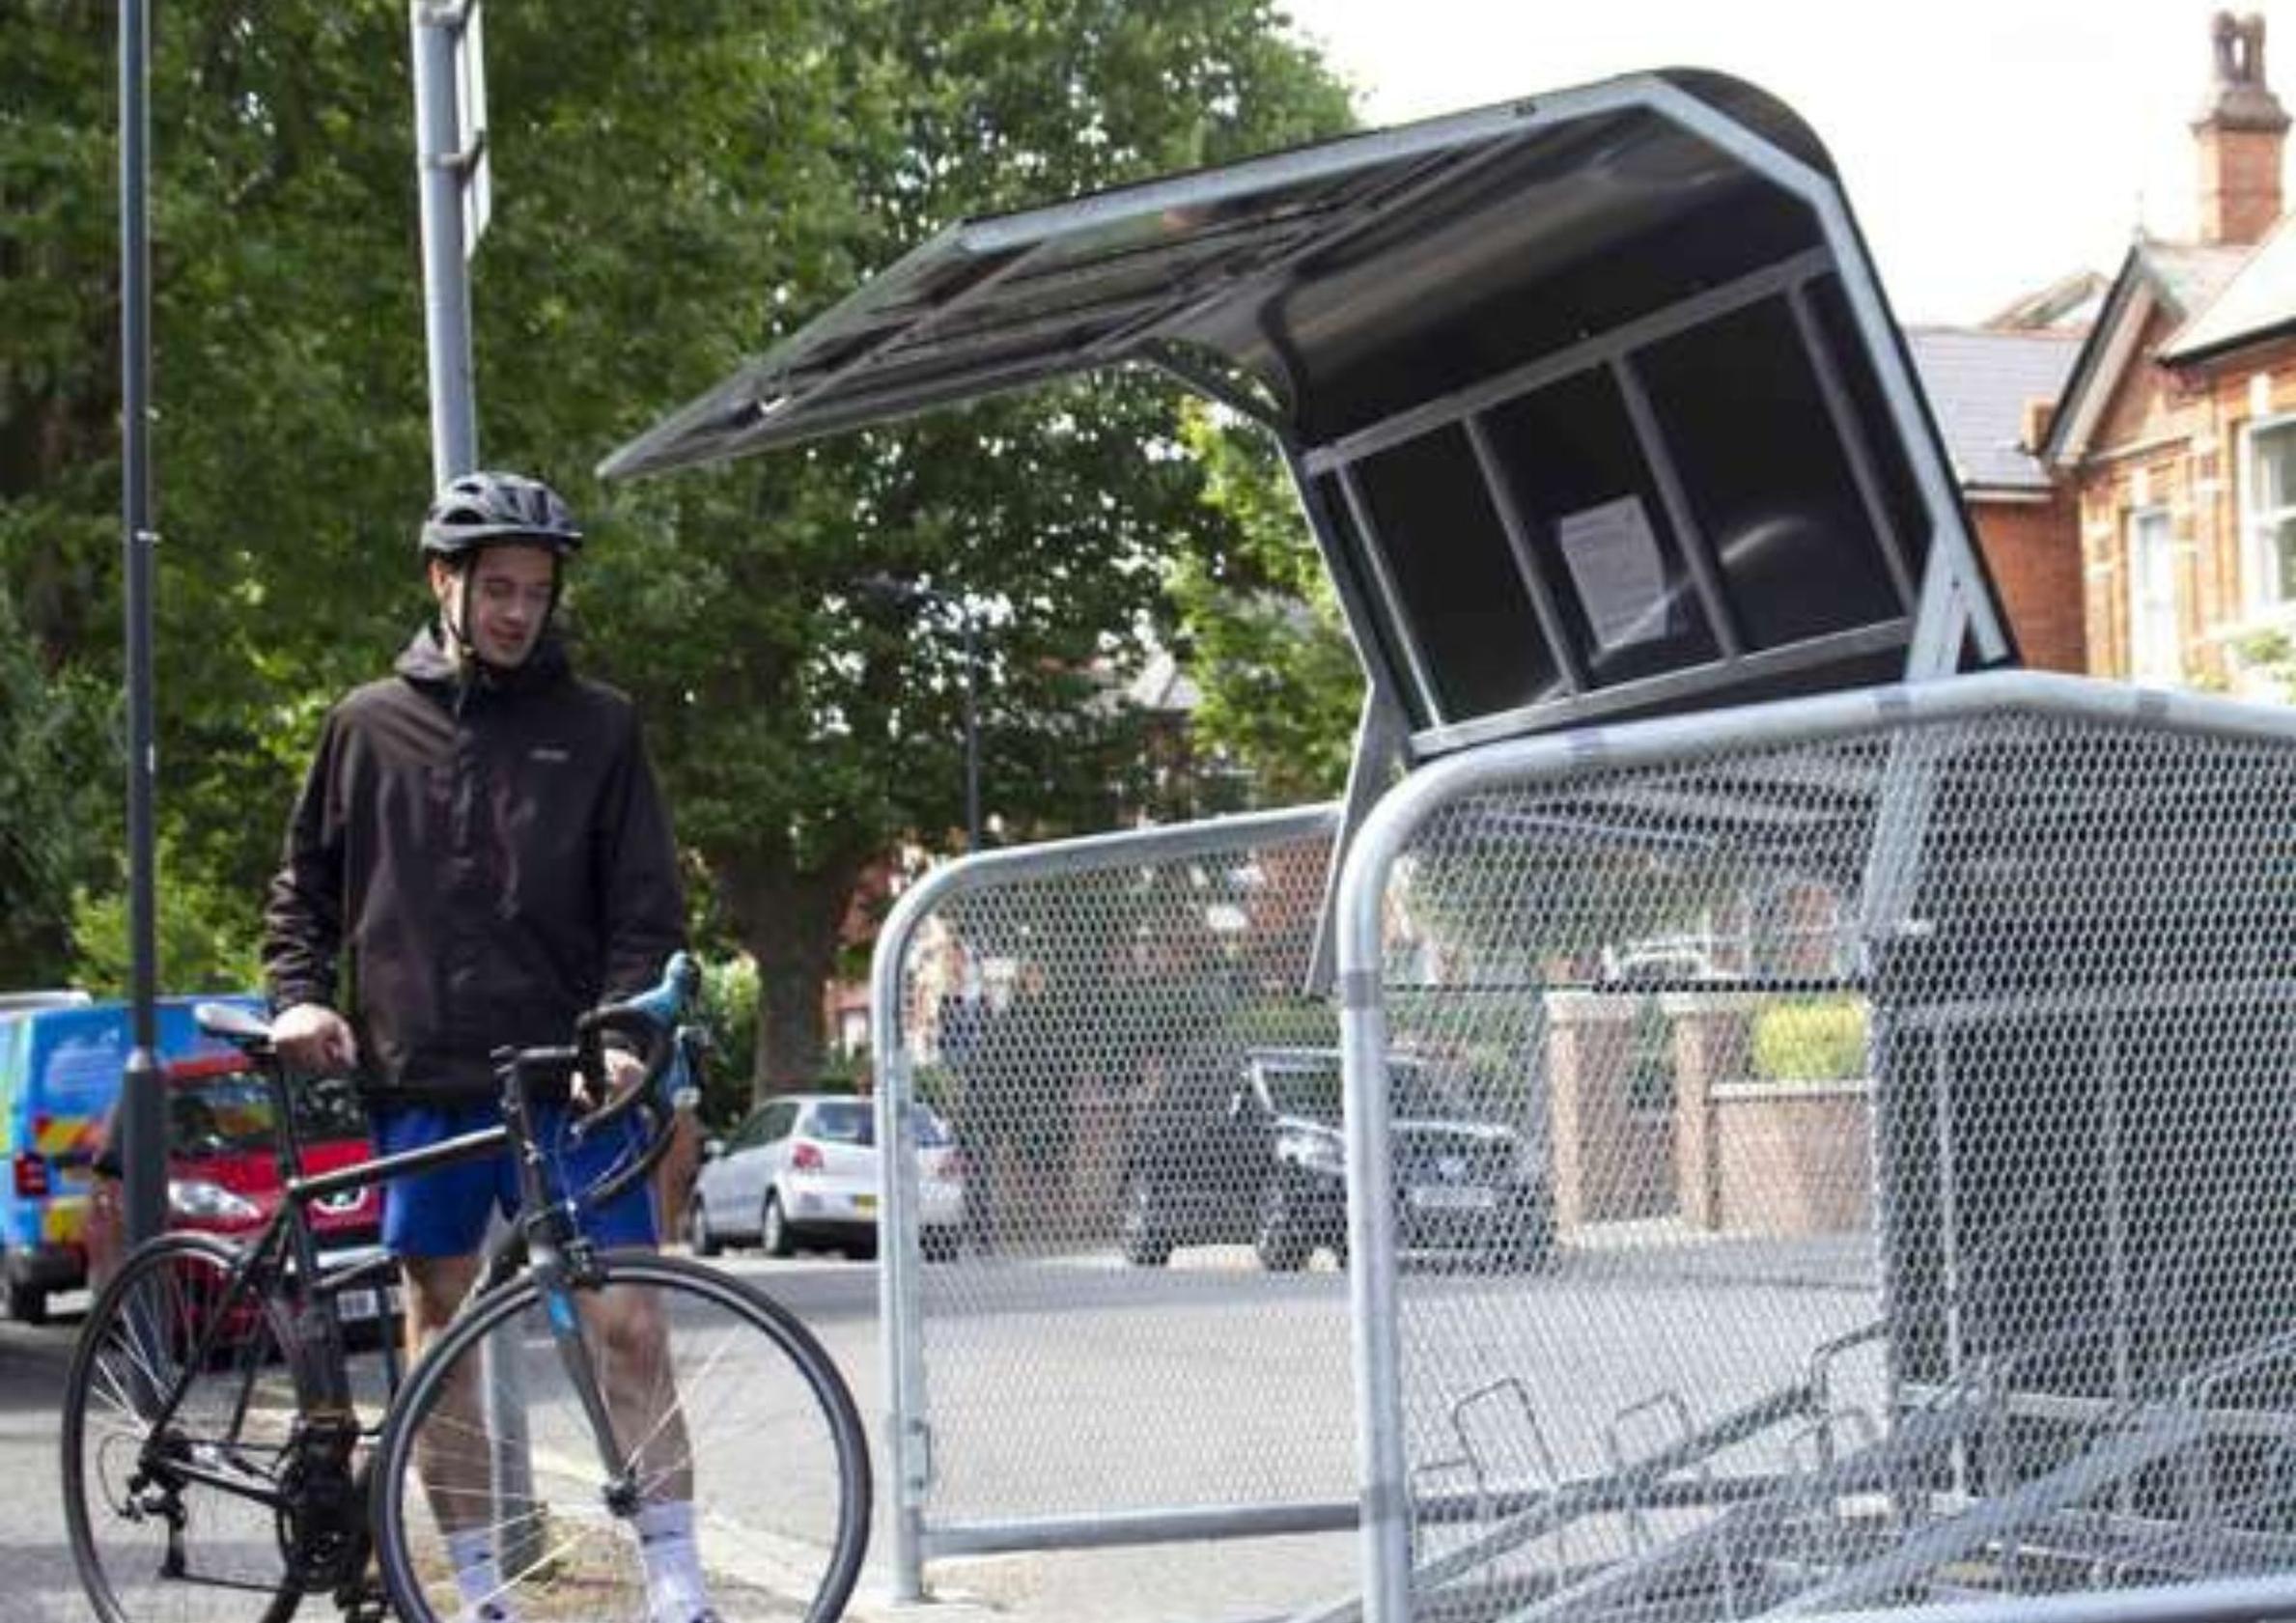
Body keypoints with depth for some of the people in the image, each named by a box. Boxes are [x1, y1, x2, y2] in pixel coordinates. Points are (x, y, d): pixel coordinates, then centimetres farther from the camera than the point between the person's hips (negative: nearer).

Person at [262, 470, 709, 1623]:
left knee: (628, 1321, -8)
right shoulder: (370, 725, 8)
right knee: (440, 1324, 6)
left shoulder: (597, 727, 4)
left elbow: (646, 907, 2)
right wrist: (300, 996, -1)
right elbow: (304, 887, 16)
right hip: (422, 1086, 2)